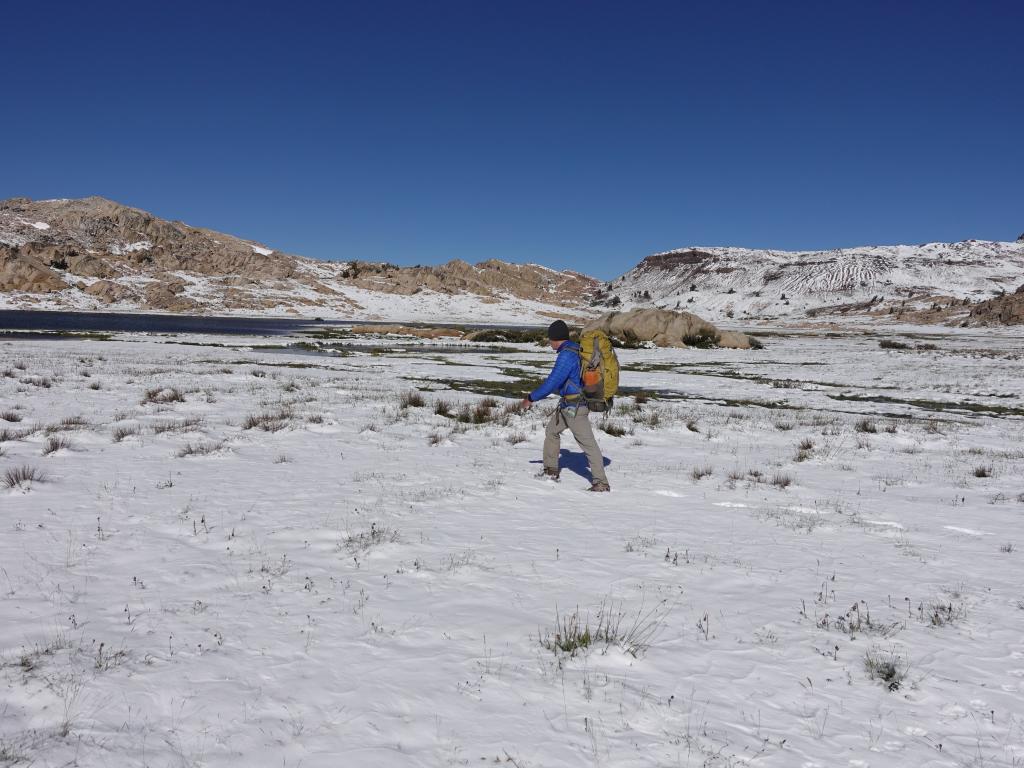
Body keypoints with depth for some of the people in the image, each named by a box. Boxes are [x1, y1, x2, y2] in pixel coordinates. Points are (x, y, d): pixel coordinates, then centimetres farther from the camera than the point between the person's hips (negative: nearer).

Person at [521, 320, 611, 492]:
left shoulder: (567, 355, -20)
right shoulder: (575, 350, 11)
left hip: (574, 407, -10)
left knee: (588, 443, -7)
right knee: (551, 432, 21)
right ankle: (551, 471, 30)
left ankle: (601, 482, -4)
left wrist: (531, 398, -12)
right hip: (567, 404, 10)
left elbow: (552, 381, -22)